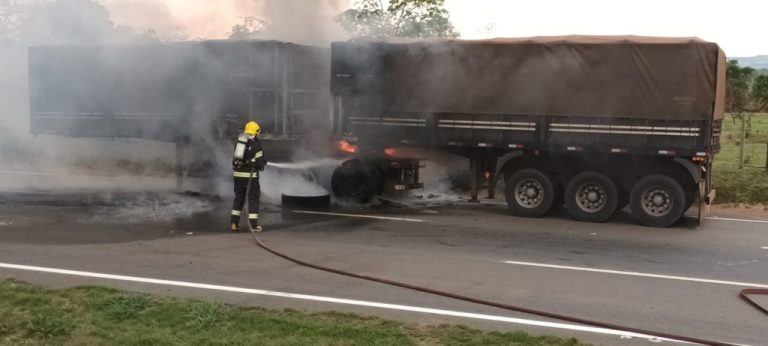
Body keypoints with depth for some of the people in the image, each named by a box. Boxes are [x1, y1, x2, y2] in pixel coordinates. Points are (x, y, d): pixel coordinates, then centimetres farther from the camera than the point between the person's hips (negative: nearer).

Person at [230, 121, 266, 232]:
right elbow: (260, 163, -10)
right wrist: (263, 163, 13)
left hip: (237, 174, 6)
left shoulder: (238, 143, 9)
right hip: (250, 175, -5)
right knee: (253, 199, 3)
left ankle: (234, 223, 14)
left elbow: (236, 159, 13)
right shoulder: (256, 145, -10)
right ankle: (254, 225, 3)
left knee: (238, 198, 15)